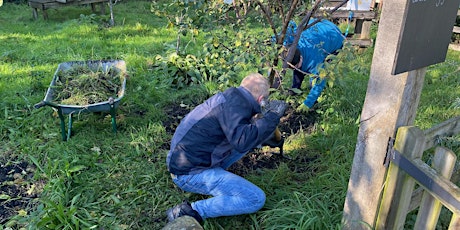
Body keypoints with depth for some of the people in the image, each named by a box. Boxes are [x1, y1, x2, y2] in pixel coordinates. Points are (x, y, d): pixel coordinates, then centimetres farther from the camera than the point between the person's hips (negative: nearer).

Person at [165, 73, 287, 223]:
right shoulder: (235, 104, -20)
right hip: (190, 173, -10)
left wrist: (265, 116, 24)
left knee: (252, 135, 13)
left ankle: (214, 175, 11)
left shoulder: (231, 97, 8)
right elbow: (242, 142, -35)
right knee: (256, 199, -14)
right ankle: (191, 211, -13)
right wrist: (271, 116, -24)